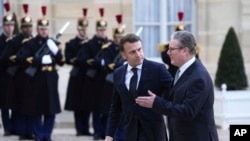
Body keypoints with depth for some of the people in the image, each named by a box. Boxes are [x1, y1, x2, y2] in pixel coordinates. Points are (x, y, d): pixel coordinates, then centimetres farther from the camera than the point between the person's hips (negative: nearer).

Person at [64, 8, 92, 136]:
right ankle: (79, 129, 6)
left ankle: (85, 128, 11)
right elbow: (68, 59, -6)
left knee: (87, 104, 4)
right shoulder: (71, 44, 5)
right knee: (77, 105, 0)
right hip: (77, 77, -2)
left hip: (89, 77, 2)